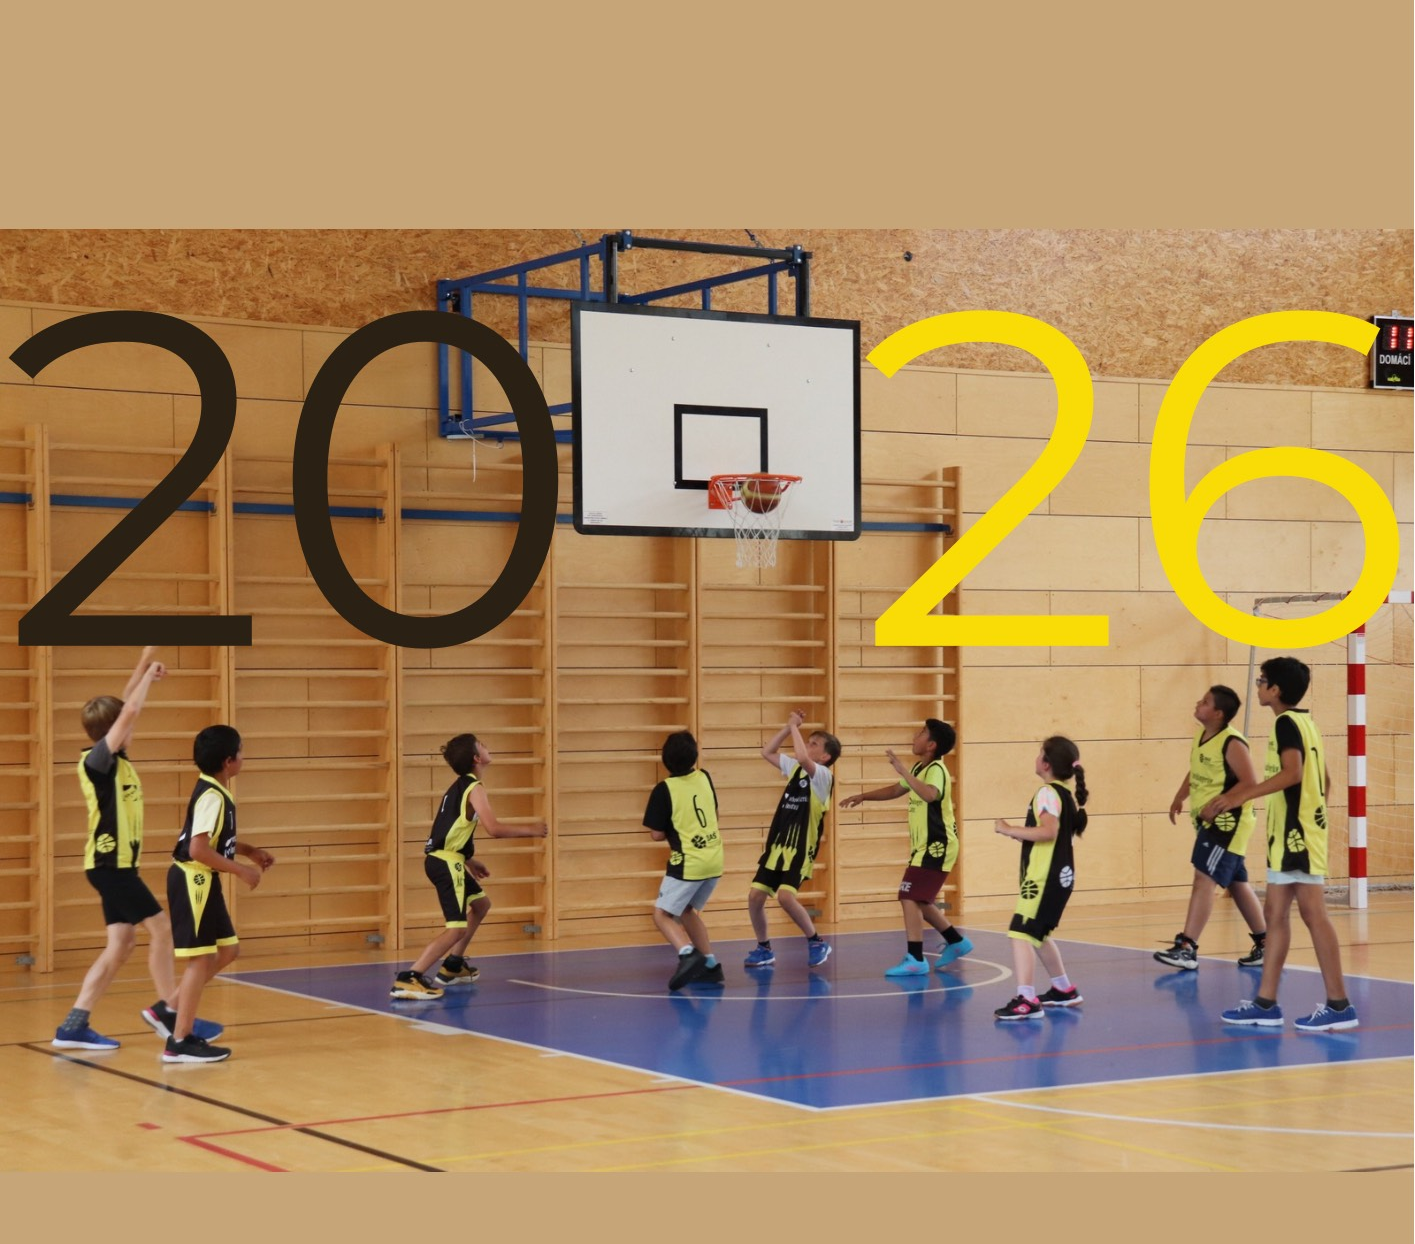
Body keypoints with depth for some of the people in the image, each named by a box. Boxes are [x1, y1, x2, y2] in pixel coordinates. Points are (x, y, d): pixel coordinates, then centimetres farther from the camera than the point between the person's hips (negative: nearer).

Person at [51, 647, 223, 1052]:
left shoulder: (115, 760, 10)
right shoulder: (97, 760, -14)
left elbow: (126, 709, 16)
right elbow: (131, 711, -23)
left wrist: (147, 660, 9)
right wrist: (149, 675, -10)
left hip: (116, 864, 9)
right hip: (109, 863, -9)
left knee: (120, 945, 6)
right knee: (161, 927, -5)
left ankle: (74, 1026, 6)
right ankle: (167, 1010, 6)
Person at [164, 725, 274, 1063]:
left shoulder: (214, 793, 11)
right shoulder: (212, 797, -20)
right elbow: (199, 850, -28)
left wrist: (250, 851, 16)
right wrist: (241, 870, -21)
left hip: (203, 882, 10)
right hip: (192, 880, -10)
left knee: (227, 950, 15)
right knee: (201, 957, -6)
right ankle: (180, 1042, -3)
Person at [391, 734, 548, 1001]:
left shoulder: (459, 787, 17)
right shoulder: (474, 788, -12)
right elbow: (493, 828, -23)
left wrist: (469, 860, 28)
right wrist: (532, 830, -12)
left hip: (443, 858, 10)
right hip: (446, 862, -10)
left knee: (481, 904, 28)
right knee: (457, 927, -16)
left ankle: (453, 966, 30)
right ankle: (408, 980, -26)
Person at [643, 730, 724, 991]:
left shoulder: (664, 789, -11)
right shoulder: (704, 778, 6)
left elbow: (656, 834, -9)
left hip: (687, 863, -6)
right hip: (714, 861, 6)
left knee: (662, 915, 1)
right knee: (687, 911, 23)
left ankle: (688, 954, -24)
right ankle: (711, 965, 14)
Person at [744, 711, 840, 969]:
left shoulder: (823, 775, -10)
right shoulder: (795, 768, 13)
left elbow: (802, 757, -29)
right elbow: (767, 752, 20)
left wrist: (795, 727, -16)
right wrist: (788, 727, 10)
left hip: (800, 848, -7)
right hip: (777, 844, 7)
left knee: (785, 896, -22)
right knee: (755, 895, 0)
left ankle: (817, 943, -2)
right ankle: (764, 948, 17)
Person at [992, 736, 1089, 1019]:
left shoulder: (1047, 794, -14)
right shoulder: (1067, 794, 15)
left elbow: (1049, 831, -28)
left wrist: (1009, 830, -22)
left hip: (1044, 878, -10)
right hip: (1060, 876, 10)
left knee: (1020, 933, -14)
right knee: (1038, 934, 24)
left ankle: (1026, 1000, -22)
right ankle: (1064, 990, 34)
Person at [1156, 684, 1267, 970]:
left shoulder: (1232, 743, -18)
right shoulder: (1201, 737, 8)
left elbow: (1250, 784, -21)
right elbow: (1194, 773, 23)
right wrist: (1179, 798, 13)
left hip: (1228, 822, -10)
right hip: (1208, 821, 10)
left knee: (1204, 879, -14)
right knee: (1236, 883, 16)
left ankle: (1186, 948, -16)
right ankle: (1265, 944, 27)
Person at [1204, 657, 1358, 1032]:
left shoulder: (1286, 722, -12)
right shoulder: (1303, 722, 17)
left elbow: (1293, 772, -26)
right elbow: (1323, 780, 21)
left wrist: (1240, 796, -27)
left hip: (1296, 832, -10)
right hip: (1288, 833, 10)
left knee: (1312, 912, -8)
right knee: (1275, 913, 10)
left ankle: (1338, 1005, -6)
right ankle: (1265, 1003, 11)